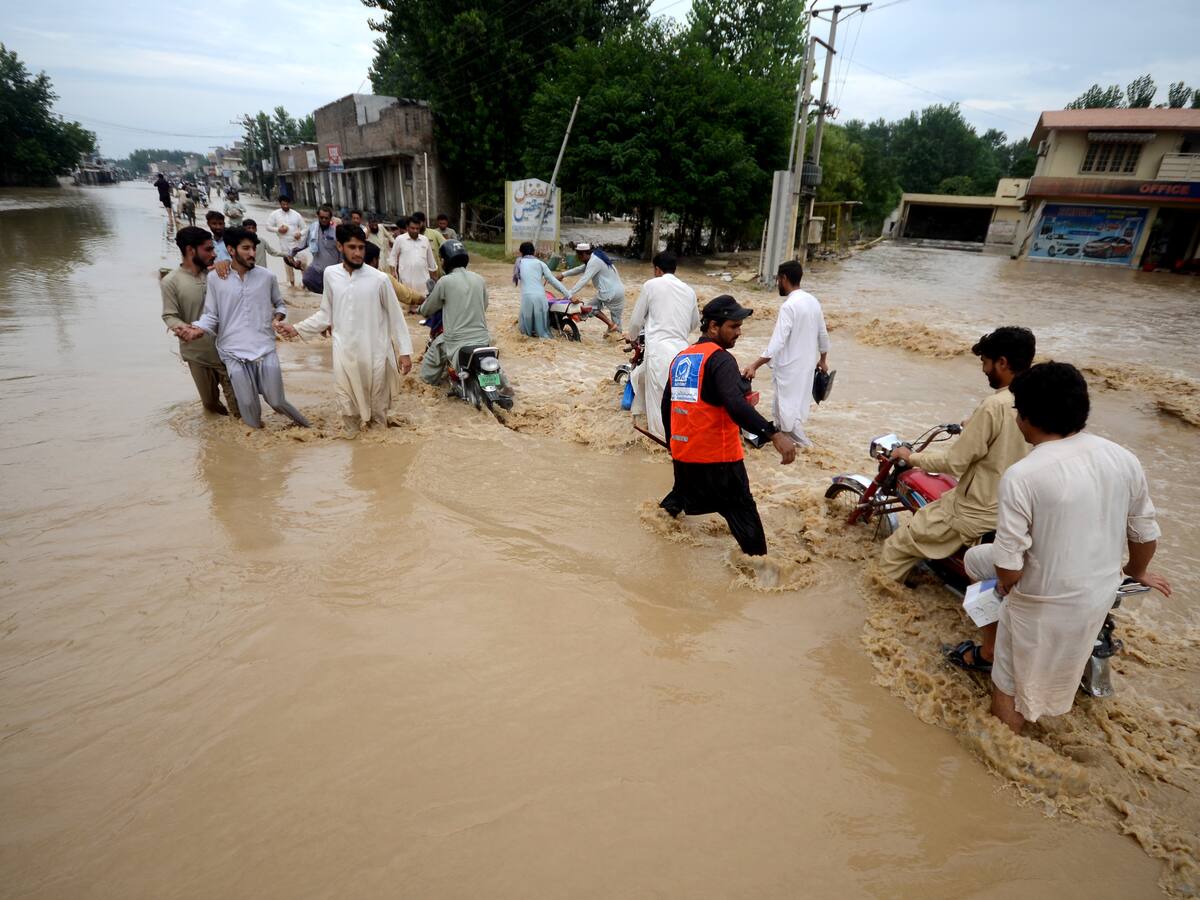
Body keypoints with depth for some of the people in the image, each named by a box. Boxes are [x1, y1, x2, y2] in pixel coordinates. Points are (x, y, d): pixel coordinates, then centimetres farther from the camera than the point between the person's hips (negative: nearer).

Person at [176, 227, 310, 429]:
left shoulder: (267, 277, 4)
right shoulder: (214, 278, 0)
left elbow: (279, 304, 18)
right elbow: (211, 315, 2)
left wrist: (278, 318, -3)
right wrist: (198, 329, -17)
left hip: (265, 348, 1)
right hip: (234, 352, 0)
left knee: (276, 401, 1)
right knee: (248, 405, 1)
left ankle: (299, 420, 33)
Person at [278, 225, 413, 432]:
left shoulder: (379, 279, -8)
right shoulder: (330, 274, 1)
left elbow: (395, 317, -2)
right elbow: (326, 313, 11)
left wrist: (405, 351, -3)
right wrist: (298, 329, 6)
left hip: (375, 353, -2)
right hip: (345, 353, 2)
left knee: (379, 404, 9)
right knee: (349, 405, 7)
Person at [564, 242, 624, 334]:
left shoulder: (594, 262, -14)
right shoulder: (596, 257, 17)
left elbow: (584, 280, -22)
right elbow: (580, 269, 25)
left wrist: (569, 294, -24)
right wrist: (563, 274, 24)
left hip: (610, 293, -10)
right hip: (620, 291, 10)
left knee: (592, 307, 5)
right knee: (616, 317, 14)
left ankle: (611, 324, -3)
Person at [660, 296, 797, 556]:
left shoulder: (680, 358, 10)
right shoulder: (720, 359, -15)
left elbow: (667, 404, 17)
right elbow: (735, 404, -32)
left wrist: (673, 442, 30)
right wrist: (774, 434, -39)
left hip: (682, 452, 8)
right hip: (717, 456, -8)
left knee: (685, 494, 32)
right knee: (741, 510, 2)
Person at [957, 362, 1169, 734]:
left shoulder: (1022, 476, -28)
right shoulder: (1124, 459, -9)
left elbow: (1009, 568, -25)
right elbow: (1145, 534, 4)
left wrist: (1004, 584, -2)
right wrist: (1137, 572, 25)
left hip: (1044, 604, -6)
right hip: (1100, 594, 6)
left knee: (1010, 680, 18)